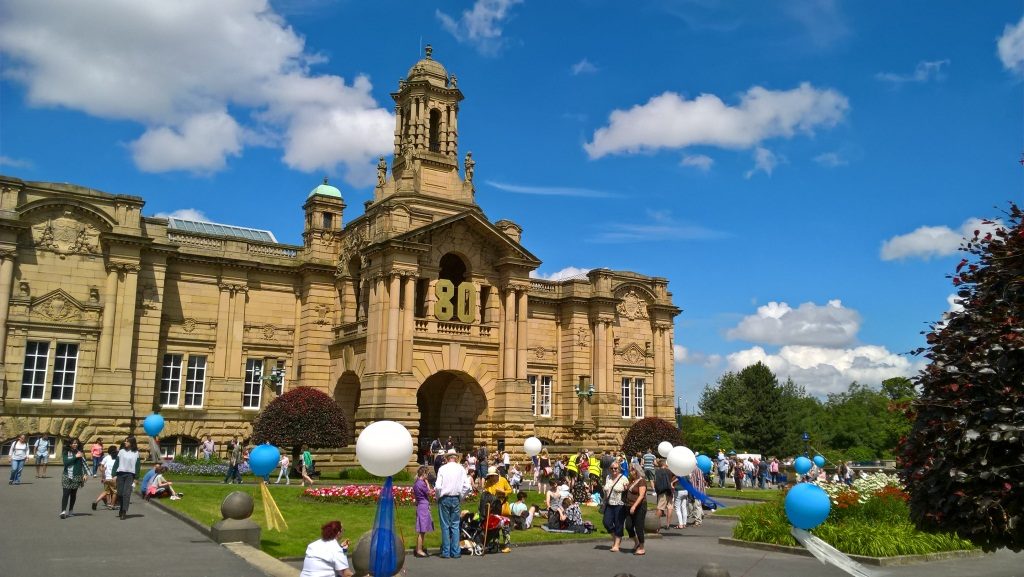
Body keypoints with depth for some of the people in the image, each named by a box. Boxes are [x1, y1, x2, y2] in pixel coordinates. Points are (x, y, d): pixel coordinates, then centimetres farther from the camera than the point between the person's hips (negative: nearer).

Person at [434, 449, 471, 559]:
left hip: (444, 499, -2)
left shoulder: (442, 469, -7)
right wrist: (461, 496, 9)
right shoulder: (461, 469, -1)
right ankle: (455, 552, 10)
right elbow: (467, 486, -6)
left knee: (445, 525, 4)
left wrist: (438, 497, 5)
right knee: (455, 525, 10)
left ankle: (446, 552, 7)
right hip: (456, 499, 2)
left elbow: (438, 486, -12)